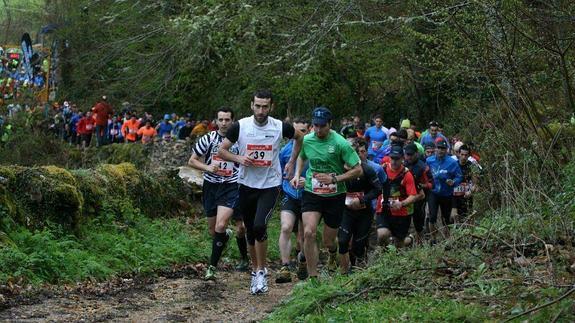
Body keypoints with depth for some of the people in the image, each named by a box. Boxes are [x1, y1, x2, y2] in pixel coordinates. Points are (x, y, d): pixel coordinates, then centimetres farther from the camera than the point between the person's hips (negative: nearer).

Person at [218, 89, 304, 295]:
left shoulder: (281, 127, -8)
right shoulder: (240, 126, -8)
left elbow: (299, 138, 14)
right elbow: (221, 151, 0)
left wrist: (291, 163, 10)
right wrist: (239, 158, -18)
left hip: (270, 185, -2)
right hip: (247, 185, 2)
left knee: (260, 225, -21)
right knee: (250, 231, 10)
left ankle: (261, 271, -5)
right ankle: (256, 270, 29)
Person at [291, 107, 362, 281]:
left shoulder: (340, 143, -15)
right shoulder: (306, 140, -3)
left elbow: (358, 170, -12)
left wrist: (334, 178, -21)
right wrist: (297, 175, 4)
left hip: (335, 196, -2)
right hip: (311, 193, 2)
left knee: (328, 241, 8)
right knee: (309, 233, -21)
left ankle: (333, 254, 48)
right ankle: (313, 278, -13)